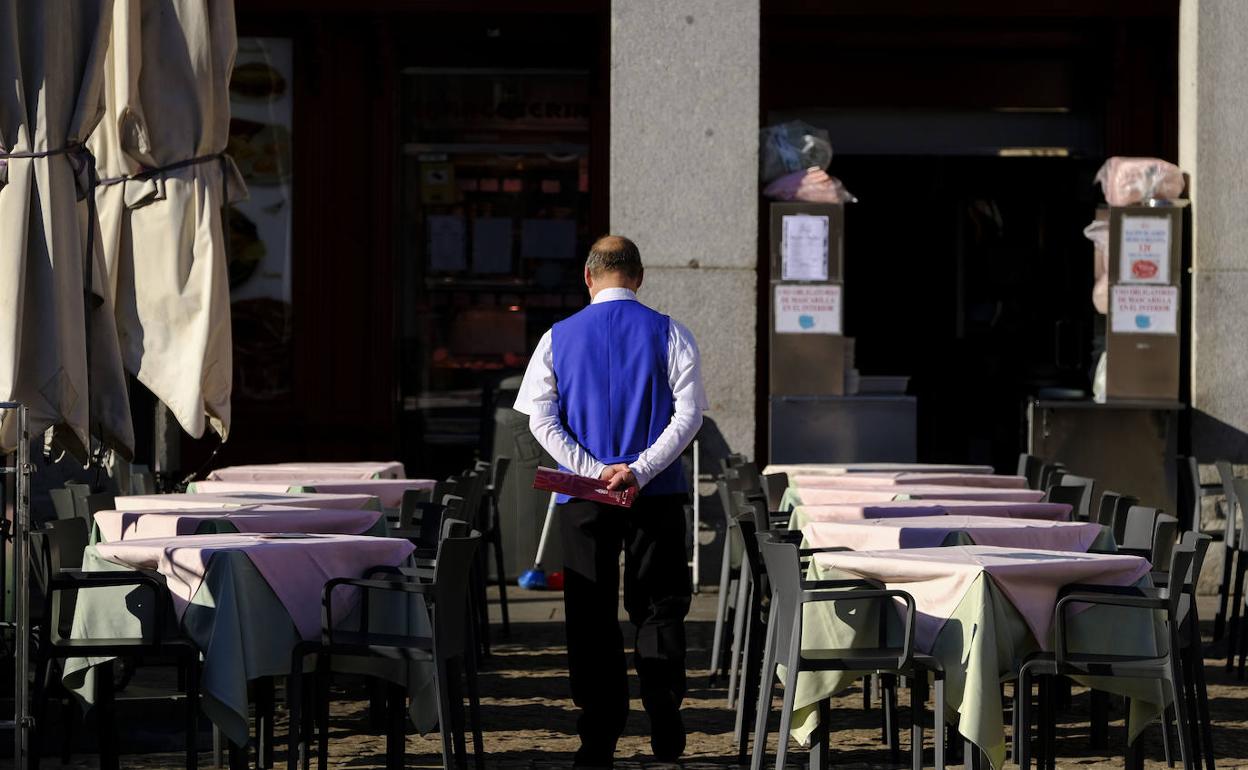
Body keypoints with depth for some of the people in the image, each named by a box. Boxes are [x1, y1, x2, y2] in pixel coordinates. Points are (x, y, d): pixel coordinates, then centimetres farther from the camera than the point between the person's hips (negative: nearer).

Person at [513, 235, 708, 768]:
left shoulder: (558, 339, 3)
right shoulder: (669, 334, 0)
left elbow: (540, 418, -4)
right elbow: (689, 412, -10)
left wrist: (594, 472, -9)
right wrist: (638, 470, -14)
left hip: (583, 499, 1)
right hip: (657, 495, -1)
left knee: (592, 614, 6)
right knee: (658, 607, 6)